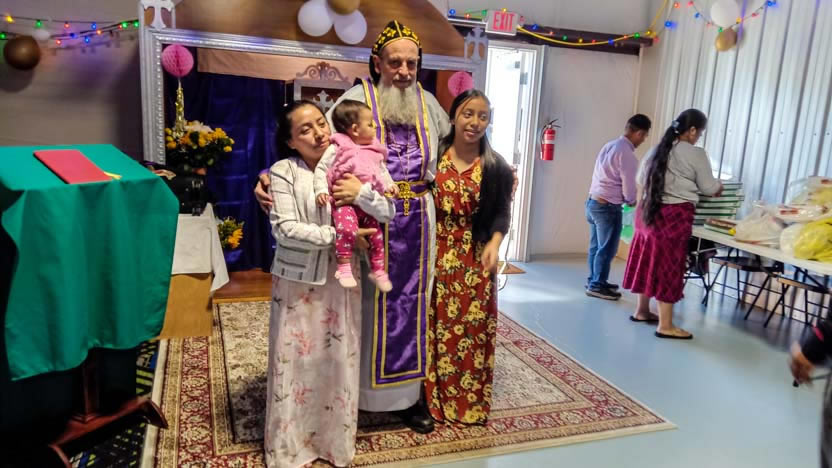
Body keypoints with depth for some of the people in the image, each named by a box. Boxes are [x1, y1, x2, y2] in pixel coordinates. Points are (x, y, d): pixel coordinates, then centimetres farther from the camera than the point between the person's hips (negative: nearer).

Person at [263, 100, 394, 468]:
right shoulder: (284, 171, -8)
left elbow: (386, 212, -5)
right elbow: (284, 228, -17)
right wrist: (339, 236, -19)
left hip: (341, 280, 3)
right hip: (297, 280, -3)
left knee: (339, 361, 11)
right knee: (295, 361, 7)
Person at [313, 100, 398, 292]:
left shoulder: (374, 151, 10)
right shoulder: (338, 150, -9)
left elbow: (382, 169, 25)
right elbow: (321, 170, -7)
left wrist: (389, 184, 10)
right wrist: (322, 190, -18)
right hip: (345, 202, -6)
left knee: (377, 234, 7)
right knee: (347, 228, -31)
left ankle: (378, 270, 24)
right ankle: (344, 268, -20)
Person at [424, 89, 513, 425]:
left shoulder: (496, 167, -1)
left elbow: (502, 211, -2)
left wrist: (495, 242, -21)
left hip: (475, 259, 0)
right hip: (437, 256, 0)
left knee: (473, 329, 7)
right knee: (437, 328, 7)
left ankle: (470, 402, 25)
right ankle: (433, 398, 25)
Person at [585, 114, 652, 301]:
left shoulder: (609, 146, 10)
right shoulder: (627, 154, -17)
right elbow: (629, 186, -13)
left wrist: (625, 199, 18)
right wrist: (631, 201, 7)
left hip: (593, 202, 9)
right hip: (608, 207, -9)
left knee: (596, 246, 17)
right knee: (607, 248, 2)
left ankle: (594, 280, 28)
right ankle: (597, 286, 10)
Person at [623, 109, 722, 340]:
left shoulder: (657, 150, 10)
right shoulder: (696, 154, -9)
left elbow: (641, 178, 19)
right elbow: (709, 188, -1)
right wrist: (720, 185, 20)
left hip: (649, 210, 7)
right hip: (674, 216, -7)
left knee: (648, 260, 15)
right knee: (668, 266, -2)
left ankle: (642, 310, 27)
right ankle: (665, 325, 4)